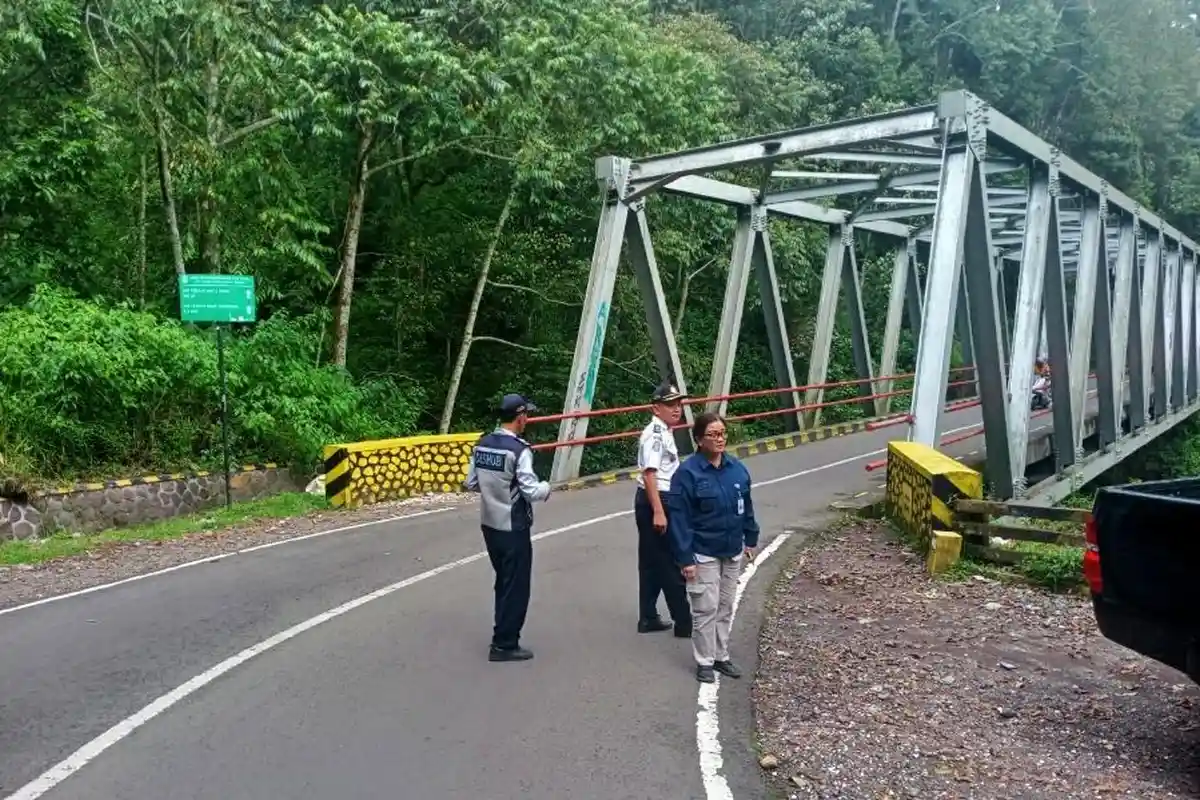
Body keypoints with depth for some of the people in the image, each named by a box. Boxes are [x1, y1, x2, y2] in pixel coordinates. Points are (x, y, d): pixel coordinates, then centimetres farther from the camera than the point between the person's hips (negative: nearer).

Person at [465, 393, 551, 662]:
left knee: (503, 581, 21)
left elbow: (471, 483, 10)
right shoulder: (519, 450, -19)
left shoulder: (481, 445, 3)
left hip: (489, 524, 8)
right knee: (516, 586, 5)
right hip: (514, 528, -8)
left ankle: (503, 635, 32)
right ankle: (504, 645, 11)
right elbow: (531, 492, -20)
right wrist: (545, 488, 0)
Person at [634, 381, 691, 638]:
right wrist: (658, 512, -29)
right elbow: (649, 473, -25)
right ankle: (684, 623, 7)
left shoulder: (664, 432, 13)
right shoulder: (655, 434, -18)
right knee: (670, 564, -2)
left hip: (658, 500, 10)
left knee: (652, 562, 15)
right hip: (654, 501, -10)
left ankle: (648, 618, 23)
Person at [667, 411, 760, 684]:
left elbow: (747, 506, 12)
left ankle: (721, 656, 28)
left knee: (726, 607, 15)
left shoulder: (736, 468, 0)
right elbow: (679, 517, -17)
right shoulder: (688, 472, -17)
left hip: (732, 552, 6)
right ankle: (704, 662, 15)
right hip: (703, 555, -5)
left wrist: (751, 539, 13)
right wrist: (685, 558, -18)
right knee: (706, 609, 0)